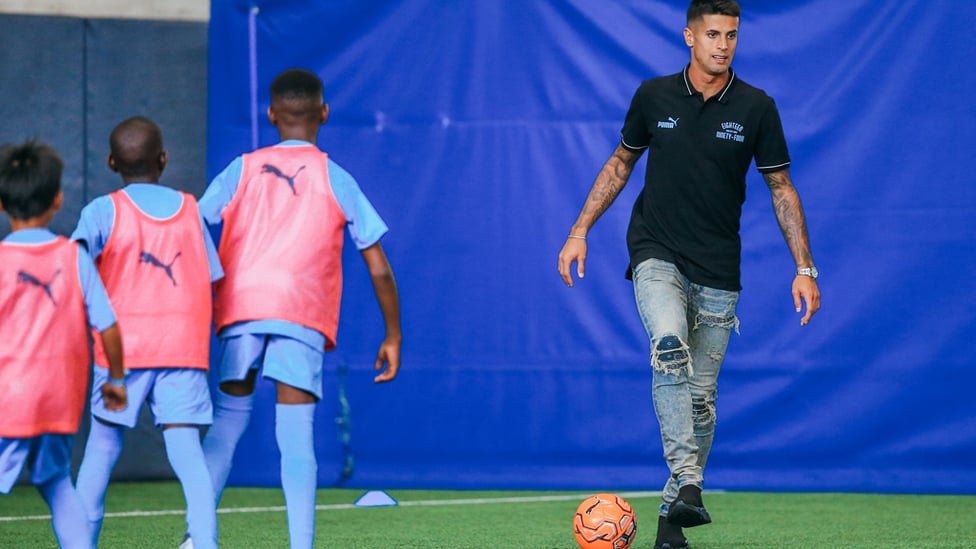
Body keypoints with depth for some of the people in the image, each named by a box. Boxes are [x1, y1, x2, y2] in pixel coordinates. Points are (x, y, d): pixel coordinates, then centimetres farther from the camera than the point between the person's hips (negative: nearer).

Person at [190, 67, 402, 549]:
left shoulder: (242, 170, 14)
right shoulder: (336, 180, 10)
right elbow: (379, 269, 8)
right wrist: (393, 337, 16)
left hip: (240, 309, 1)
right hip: (304, 313, -1)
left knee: (228, 418, 11)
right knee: (295, 435, -2)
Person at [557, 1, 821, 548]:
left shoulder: (756, 108, -1)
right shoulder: (654, 96, 0)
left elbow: (782, 188, 5)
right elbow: (621, 161, 15)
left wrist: (805, 267, 0)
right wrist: (580, 230, 9)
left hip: (717, 272, 1)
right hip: (656, 256, -1)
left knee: (700, 398, 2)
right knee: (670, 348, -29)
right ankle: (688, 483, -37)